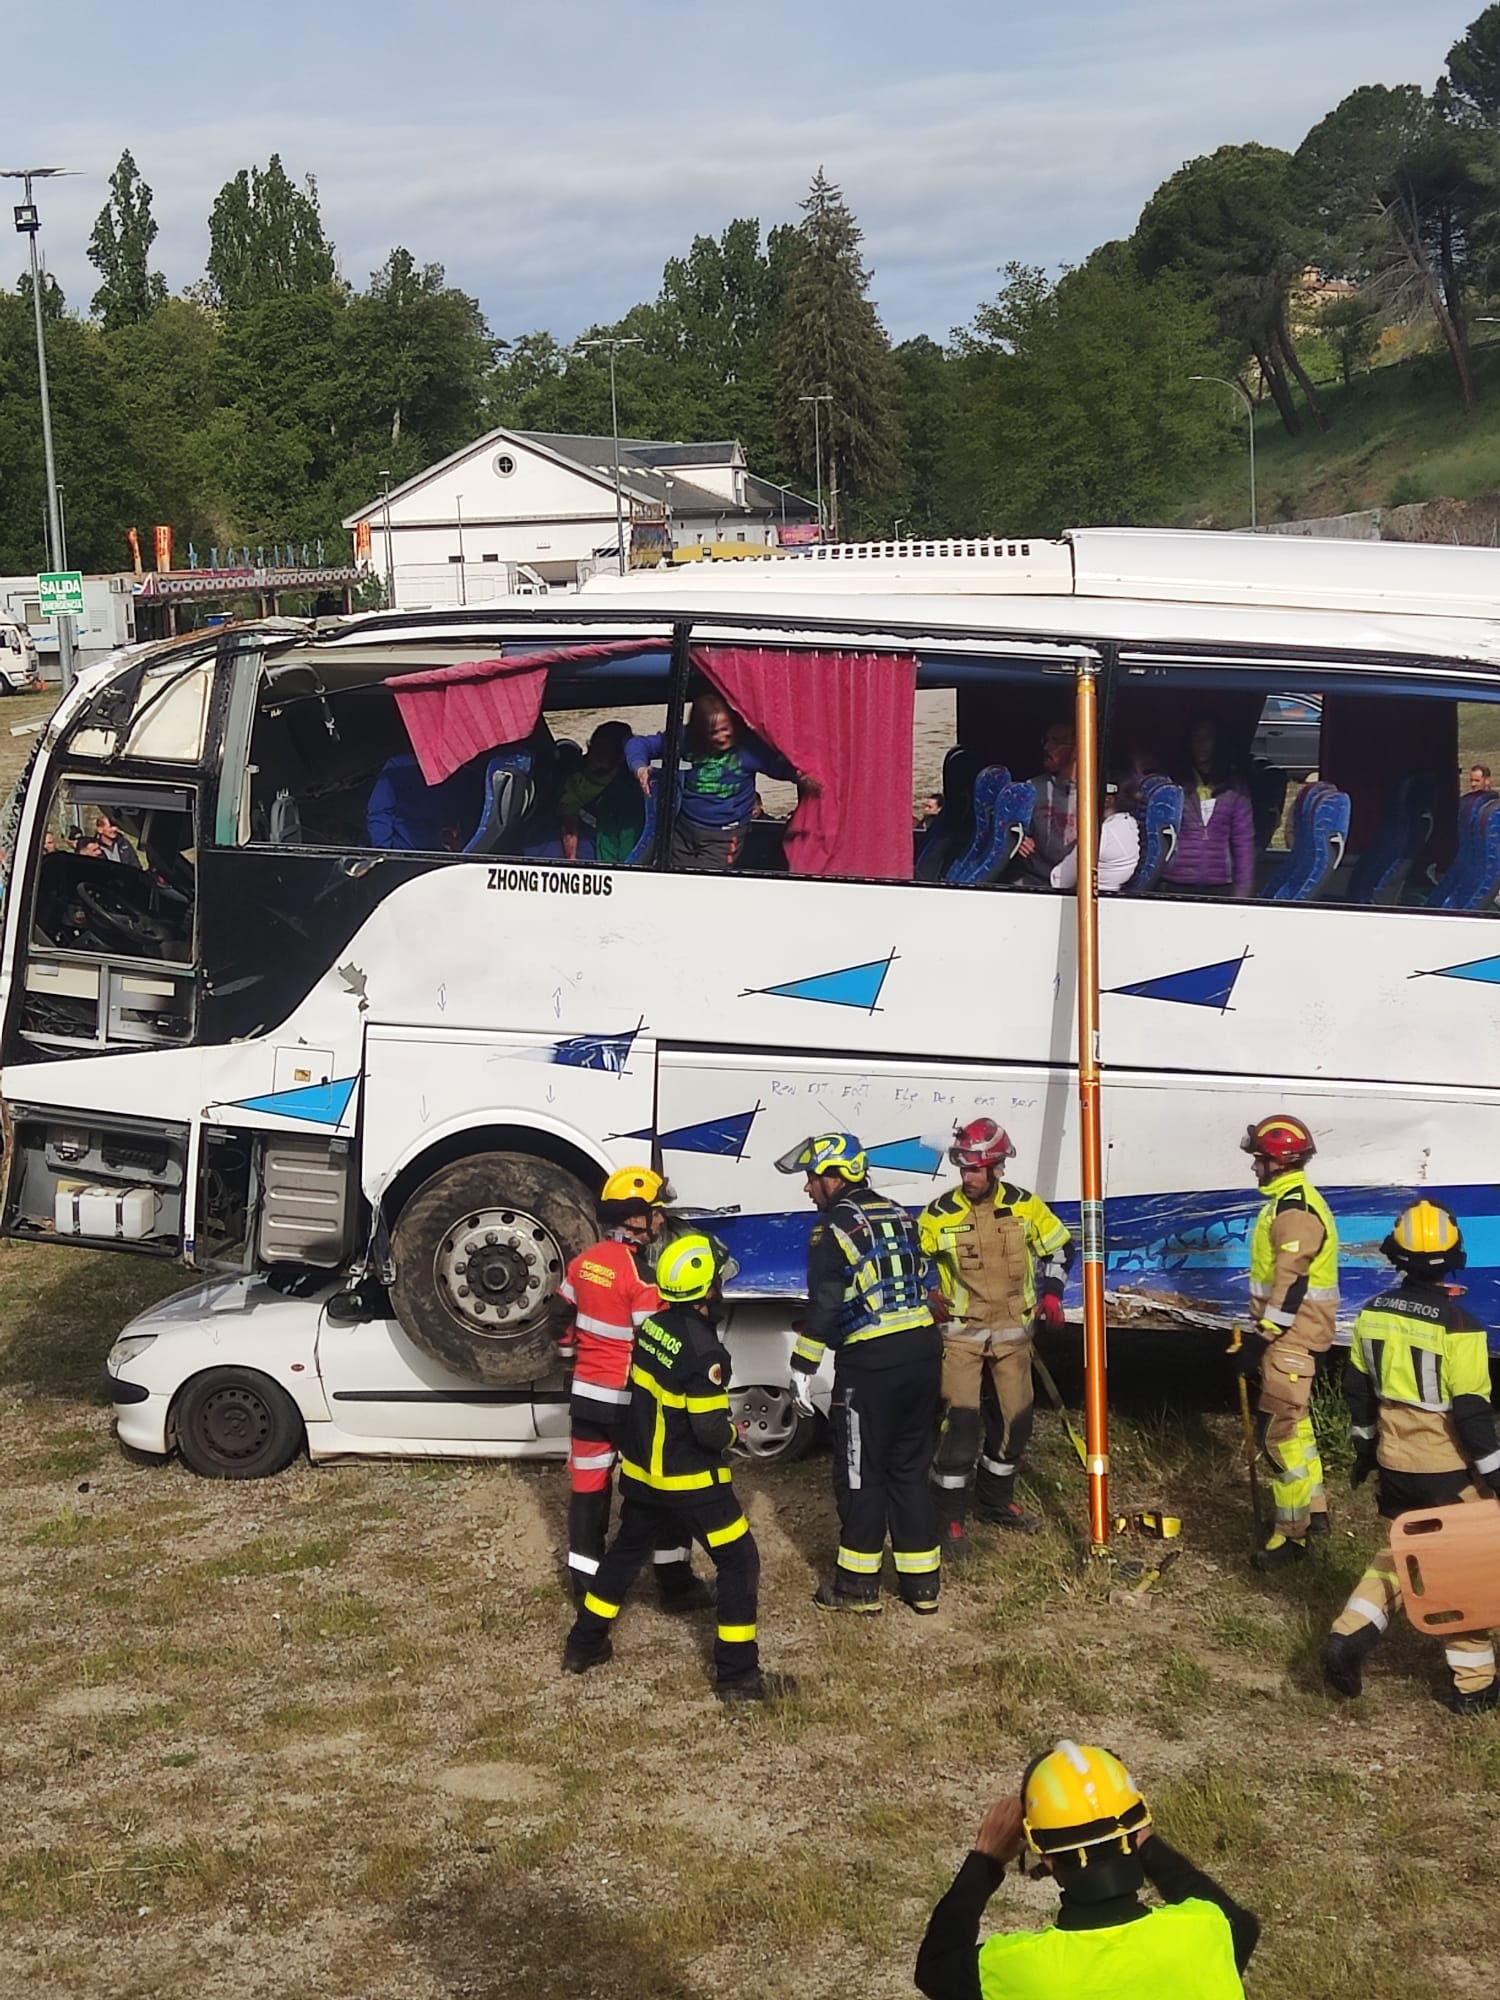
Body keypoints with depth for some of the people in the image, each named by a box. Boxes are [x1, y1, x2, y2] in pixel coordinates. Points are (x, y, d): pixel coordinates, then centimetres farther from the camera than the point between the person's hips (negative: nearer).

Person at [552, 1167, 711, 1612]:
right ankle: (675, 1582, 12)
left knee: (588, 1484, 12)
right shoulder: (642, 1273, -20)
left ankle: (585, 1576, 18)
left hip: (586, 1394, 7)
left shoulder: (585, 1261, 4)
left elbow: (561, 1318, 15)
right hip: (630, 1400, -7)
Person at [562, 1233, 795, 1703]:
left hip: (641, 1470, 8)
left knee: (626, 1552, 25)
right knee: (739, 1562, 3)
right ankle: (737, 1674, 4)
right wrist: (733, 1433, -3)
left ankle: (584, 1645, 35)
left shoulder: (652, 1327, -1)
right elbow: (710, 1430, -23)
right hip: (689, 1480, -8)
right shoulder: (704, 1350, -25)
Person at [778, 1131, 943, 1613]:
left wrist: (802, 1366, -6)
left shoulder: (833, 1228, -8)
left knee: (860, 1473, 5)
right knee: (910, 1469, 14)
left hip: (871, 1361, -7)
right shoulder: (899, 1216, 15)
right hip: (923, 1351, 7)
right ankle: (921, 1581, 17)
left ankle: (859, 1582, 11)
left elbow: (824, 1307, -13)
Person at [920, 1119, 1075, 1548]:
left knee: (1015, 1418, 11)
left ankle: (995, 1499, 32)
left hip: (1012, 1331, 3)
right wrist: (927, 1298, -13)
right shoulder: (940, 1214, -9)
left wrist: (1051, 1293, 2)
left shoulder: (1025, 1206, -2)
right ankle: (951, 1516, -2)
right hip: (960, 1331, -3)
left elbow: (1060, 1247, 12)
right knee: (959, 1420, -12)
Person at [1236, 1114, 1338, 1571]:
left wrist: (1262, 1339, -24)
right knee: (1294, 1422, 21)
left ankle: (1292, 1535, -4)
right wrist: (1262, 1334, 23)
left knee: (1280, 1431, -9)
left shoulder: (1294, 1210, -20)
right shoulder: (1290, 1201, 14)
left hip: (1291, 1336, -11)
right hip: (1291, 1333, 11)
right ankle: (1313, 1510, 34)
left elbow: (1291, 1284, -25)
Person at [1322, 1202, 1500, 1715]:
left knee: (1398, 1553, 23)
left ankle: (1349, 1636, 7)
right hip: (1449, 1469, -5)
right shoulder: (1458, 1326, -20)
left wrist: (1365, 1446, 23)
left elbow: (1357, 1387, 9)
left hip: (1394, 1462, 5)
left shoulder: (1374, 1313, -1)